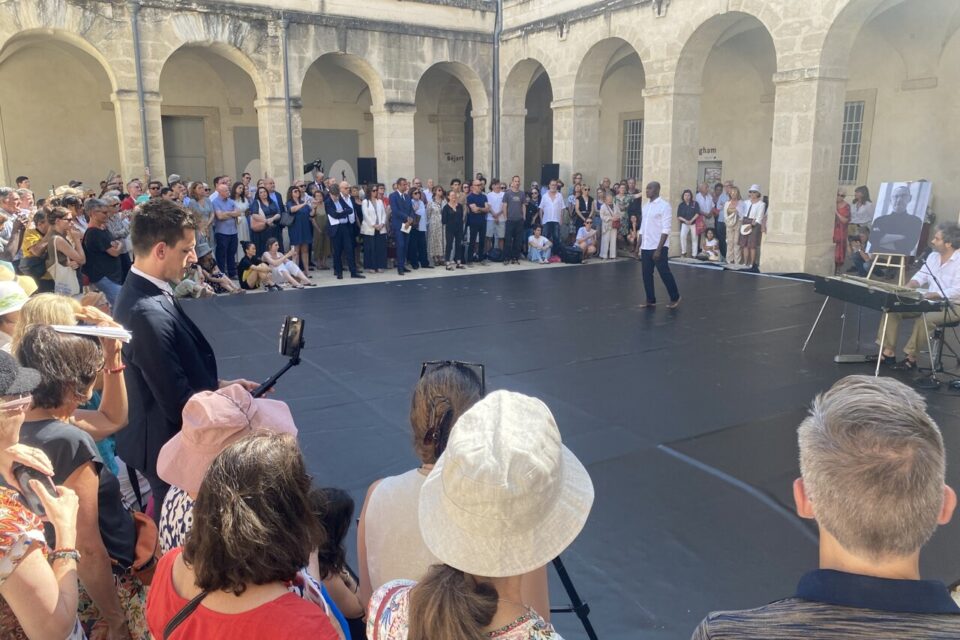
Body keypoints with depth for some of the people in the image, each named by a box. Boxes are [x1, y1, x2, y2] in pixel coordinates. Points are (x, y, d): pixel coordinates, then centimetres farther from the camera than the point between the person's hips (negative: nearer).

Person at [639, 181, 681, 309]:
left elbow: (665, 230, -15)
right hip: (646, 247, 7)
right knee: (646, 274, 7)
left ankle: (675, 298, 15)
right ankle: (650, 300, 17)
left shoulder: (664, 206, -10)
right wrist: (639, 246, 13)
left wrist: (658, 249, -20)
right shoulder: (646, 206, 12)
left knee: (664, 273, -1)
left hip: (658, 247, -7)